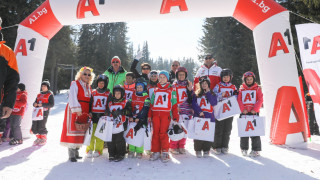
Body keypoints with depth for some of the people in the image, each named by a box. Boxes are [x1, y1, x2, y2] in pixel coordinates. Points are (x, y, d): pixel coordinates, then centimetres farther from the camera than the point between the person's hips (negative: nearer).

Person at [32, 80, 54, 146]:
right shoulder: (39, 94, 21)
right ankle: (38, 138, 21)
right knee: (34, 126, 4)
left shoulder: (50, 94, 0)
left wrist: (42, 104, -17)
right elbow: (35, 101, 24)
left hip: (44, 112, -6)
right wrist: (35, 104, -1)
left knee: (41, 126, -8)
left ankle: (44, 139, 9)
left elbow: (52, 104, -8)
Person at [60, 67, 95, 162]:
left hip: (84, 112, 7)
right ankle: (71, 154, -2)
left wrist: (89, 112, 7)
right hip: (74, 111, -7)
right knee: (72, 130, -6)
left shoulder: (89, 87, 18)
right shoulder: (75, 84, -2)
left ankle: (76, 151, 21)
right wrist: (77, 109, -21)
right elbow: (72, 97, -13)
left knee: (81, 131, 10)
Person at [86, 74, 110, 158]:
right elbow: (89, 104, 12)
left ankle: (98, 150, 10)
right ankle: (89, 150, 11)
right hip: (93, 115, 1)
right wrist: (89, 113, 1)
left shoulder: (108, 94, 7)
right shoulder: (93, 93, 11)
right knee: (91, 133, -1)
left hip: (103, 116, -1)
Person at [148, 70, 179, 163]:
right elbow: (151, 104, 20)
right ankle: (156, 152, 12)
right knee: (155, 132, 2)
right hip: (155, 114, 3)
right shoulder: (155, 90, 19)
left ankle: (165, 152, 1)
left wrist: (175, 117, 0)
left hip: (166, 114, -3)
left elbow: (174, 105, 6)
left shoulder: (171, 90, 9)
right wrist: (149, 115, 12)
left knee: (163, 133, -11)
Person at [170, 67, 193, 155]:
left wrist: (190, 90, -8)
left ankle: (181, 146, 20)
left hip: (187, 111, 3)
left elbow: (192, 98, 7)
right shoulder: (174, 85, 4)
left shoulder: (189, 84, 11)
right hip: (176, 110, -3)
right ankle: (173, 147, 9)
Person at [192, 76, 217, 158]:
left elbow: (214, 103, -5)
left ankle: (206, 150, 15)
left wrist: (208, 93, -5)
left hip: (209, 117, 0)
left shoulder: (212, 94, 12)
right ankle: (198, 150, 14)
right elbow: (194, 104, 1)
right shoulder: (196, 94, 10)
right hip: (198, 117, 0)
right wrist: (199, 111, -13)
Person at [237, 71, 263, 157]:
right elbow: (239, 100, 4)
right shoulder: (241, 89, 9)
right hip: (244, 112, 1)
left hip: (254, 112, -1)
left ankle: (256, 150, 7)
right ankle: (244, 148, 18)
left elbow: (260, 100, 1)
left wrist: (255, 109, -10)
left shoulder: (257, 88, 7)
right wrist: (243, 109, -10)